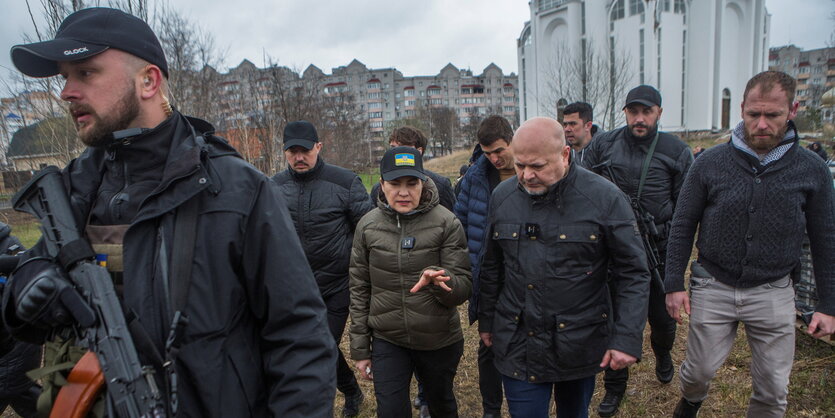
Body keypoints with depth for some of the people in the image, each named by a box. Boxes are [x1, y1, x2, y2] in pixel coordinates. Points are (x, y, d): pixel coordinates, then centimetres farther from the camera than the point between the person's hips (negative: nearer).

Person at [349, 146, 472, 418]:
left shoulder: (446, 223, -11)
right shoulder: (368, 226, -4)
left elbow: (463, 289, -11)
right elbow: (359, 291, 3)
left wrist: (439, 280, -34)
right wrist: (360, 349, 5)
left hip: (440, 341, 0)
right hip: (387, 341, 1)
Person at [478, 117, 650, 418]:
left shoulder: (605, 198, -12)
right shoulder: (502, 197, -2)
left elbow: (633, 274, -7)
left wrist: (627, 339, -13)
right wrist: (486, 322, 13)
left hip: (580, 344, -1)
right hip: (518, 345, 1)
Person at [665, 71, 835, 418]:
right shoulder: (710, 163, -6)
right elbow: (682, 227, 0)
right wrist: (674, 284, -3)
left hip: (774, 294, 1)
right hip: (713, 287, 0)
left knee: (773, 389, 10)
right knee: (700, 370, 11)